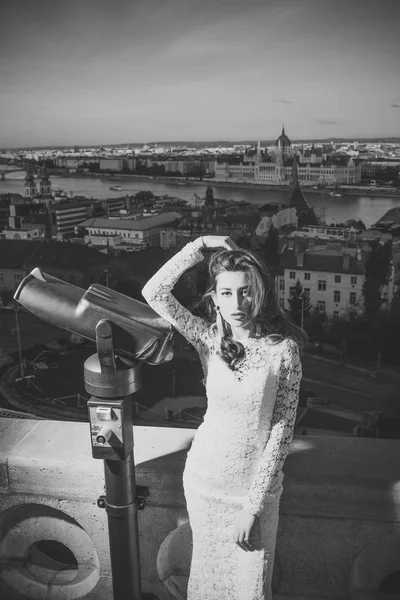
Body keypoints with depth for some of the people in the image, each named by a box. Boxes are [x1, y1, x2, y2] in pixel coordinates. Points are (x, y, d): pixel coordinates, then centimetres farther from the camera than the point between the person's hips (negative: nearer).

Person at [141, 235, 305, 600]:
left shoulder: (283, 349, -15)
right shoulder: (208, 338, -8)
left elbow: (282, 429, -12)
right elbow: (154, 293, -19)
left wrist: (253, 505, -12)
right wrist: (200, 245, -18)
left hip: (258, 482, -1)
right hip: (206, 476, 2)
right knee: (209, 570, 20)